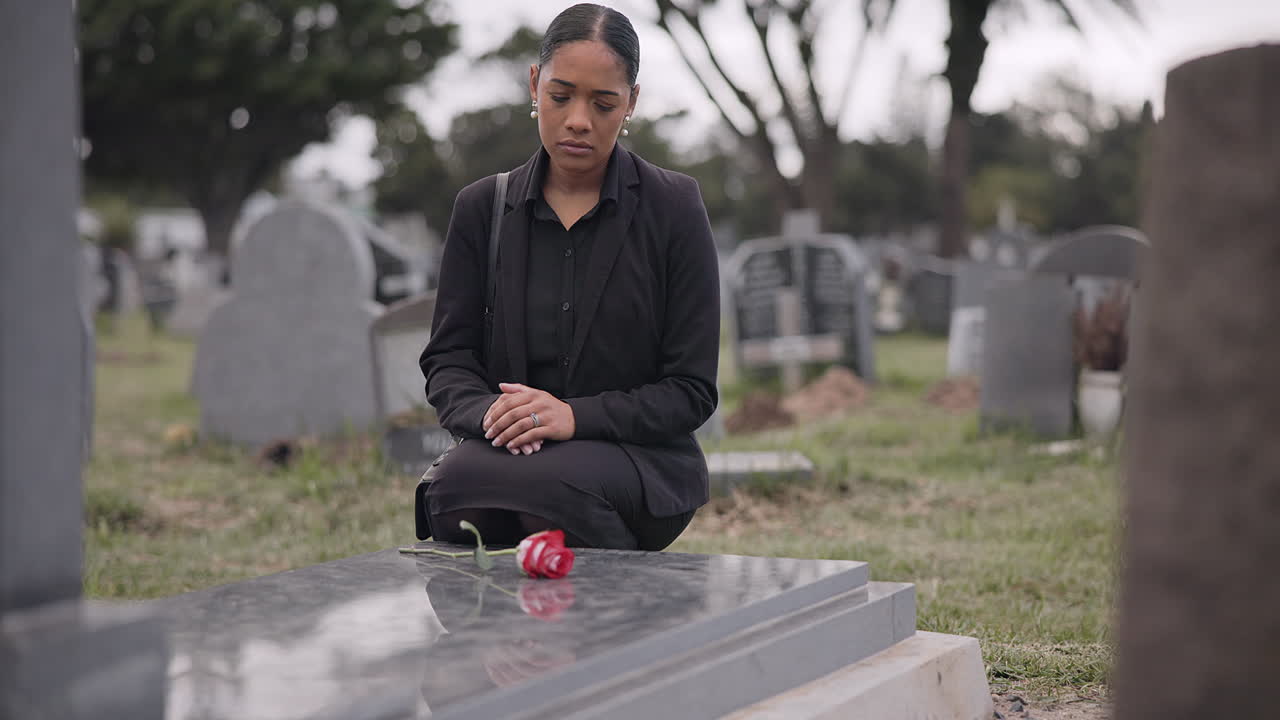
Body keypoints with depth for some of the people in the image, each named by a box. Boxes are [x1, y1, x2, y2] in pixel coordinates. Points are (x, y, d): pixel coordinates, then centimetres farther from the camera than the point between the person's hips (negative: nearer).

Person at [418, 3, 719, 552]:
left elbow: (691, 390, -2)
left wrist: (575, 416, -18)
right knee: (454, 481, -34)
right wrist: (488, 414, -16)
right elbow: (447, 359, 8)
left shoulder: (673, 207, 0)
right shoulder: (482, 208, 9)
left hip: (638, 462, -2)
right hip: (508, 447, 2)